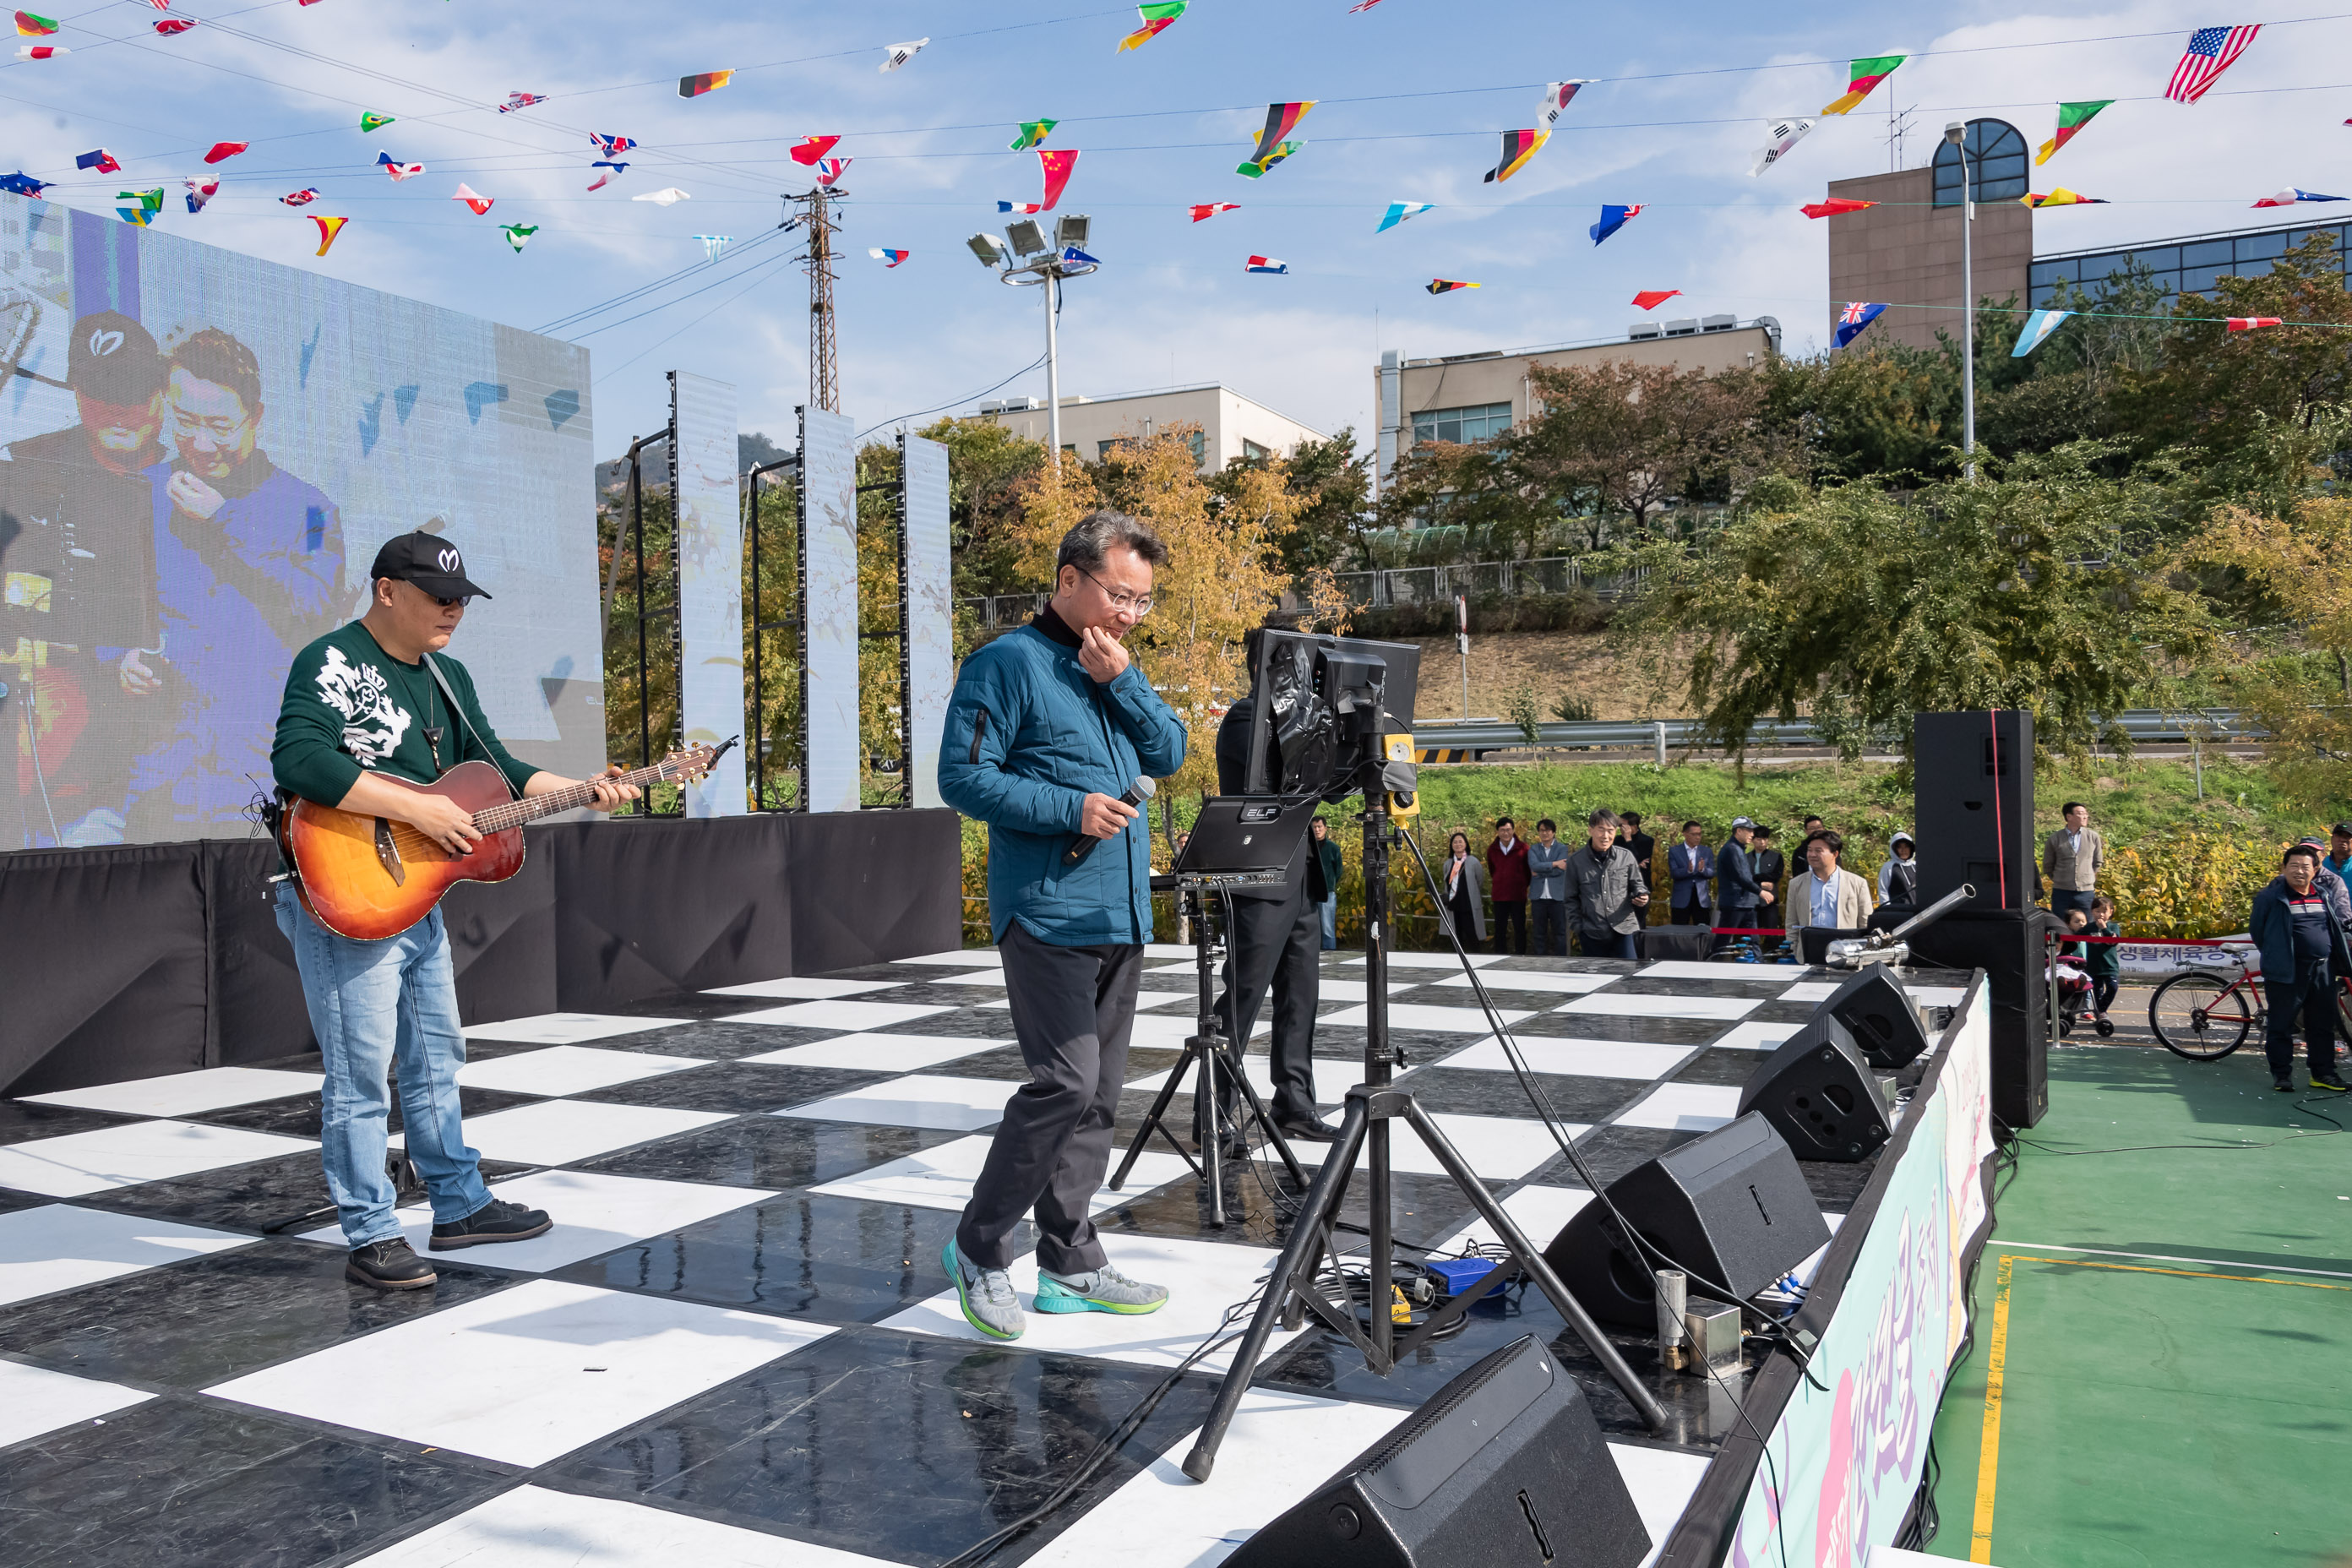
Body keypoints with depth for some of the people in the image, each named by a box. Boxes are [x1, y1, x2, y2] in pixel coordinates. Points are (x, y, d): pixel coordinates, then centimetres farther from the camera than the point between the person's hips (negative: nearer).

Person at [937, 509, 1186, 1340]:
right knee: (1064, 1082, -14)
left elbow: (1170, 755, 10)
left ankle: (1069, 1264, 19)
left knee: (1097, 1094, 10)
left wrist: (1123, 681, -4)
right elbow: (963, 777, -12)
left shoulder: (1117, 667, 17)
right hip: (1047, 911, -8)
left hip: (1121, 914, 8)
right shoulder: (1009, 663, -6)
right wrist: (1071, 809, -18)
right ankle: (979, 1246, 4)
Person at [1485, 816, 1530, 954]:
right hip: (1499, 896, 2)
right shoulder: (1492, 849, 4)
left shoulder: (1522, 847, -5)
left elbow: (1529, 870, 5)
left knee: (1520, 929, 2)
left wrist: (1523, 885, 9)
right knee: (1499, 930, 7)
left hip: (1518, 895, -2)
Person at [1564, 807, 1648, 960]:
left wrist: (1641, 896, -8)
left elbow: (1637, 885, 14)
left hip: (1624, 930, 0)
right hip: (1592, 934, 0)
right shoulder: (1576, 861, 2)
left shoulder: (1626, 857, 2)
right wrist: (1577, 928, 3)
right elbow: (1571, 899, 8)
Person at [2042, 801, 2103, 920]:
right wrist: (2060, 881, 9)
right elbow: (2047, 867, 10)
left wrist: (2088, 880, 14)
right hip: (2061, 892, -1)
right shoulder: (2054, 839, -2)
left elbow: (2098, 863, 16)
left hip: (2086, 892, 1)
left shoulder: (2093, 837, 3)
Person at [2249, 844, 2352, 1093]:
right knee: (2281, 1025, 1)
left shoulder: (2324, 894, 10)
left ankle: (2323, 1073, 22)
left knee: (2323, 1025, 11)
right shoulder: (2270, 897, -6)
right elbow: (2257, 930, 2)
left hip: (2323, 970, 5)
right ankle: (2282, 1074, 9)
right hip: (2287, 972, -5)